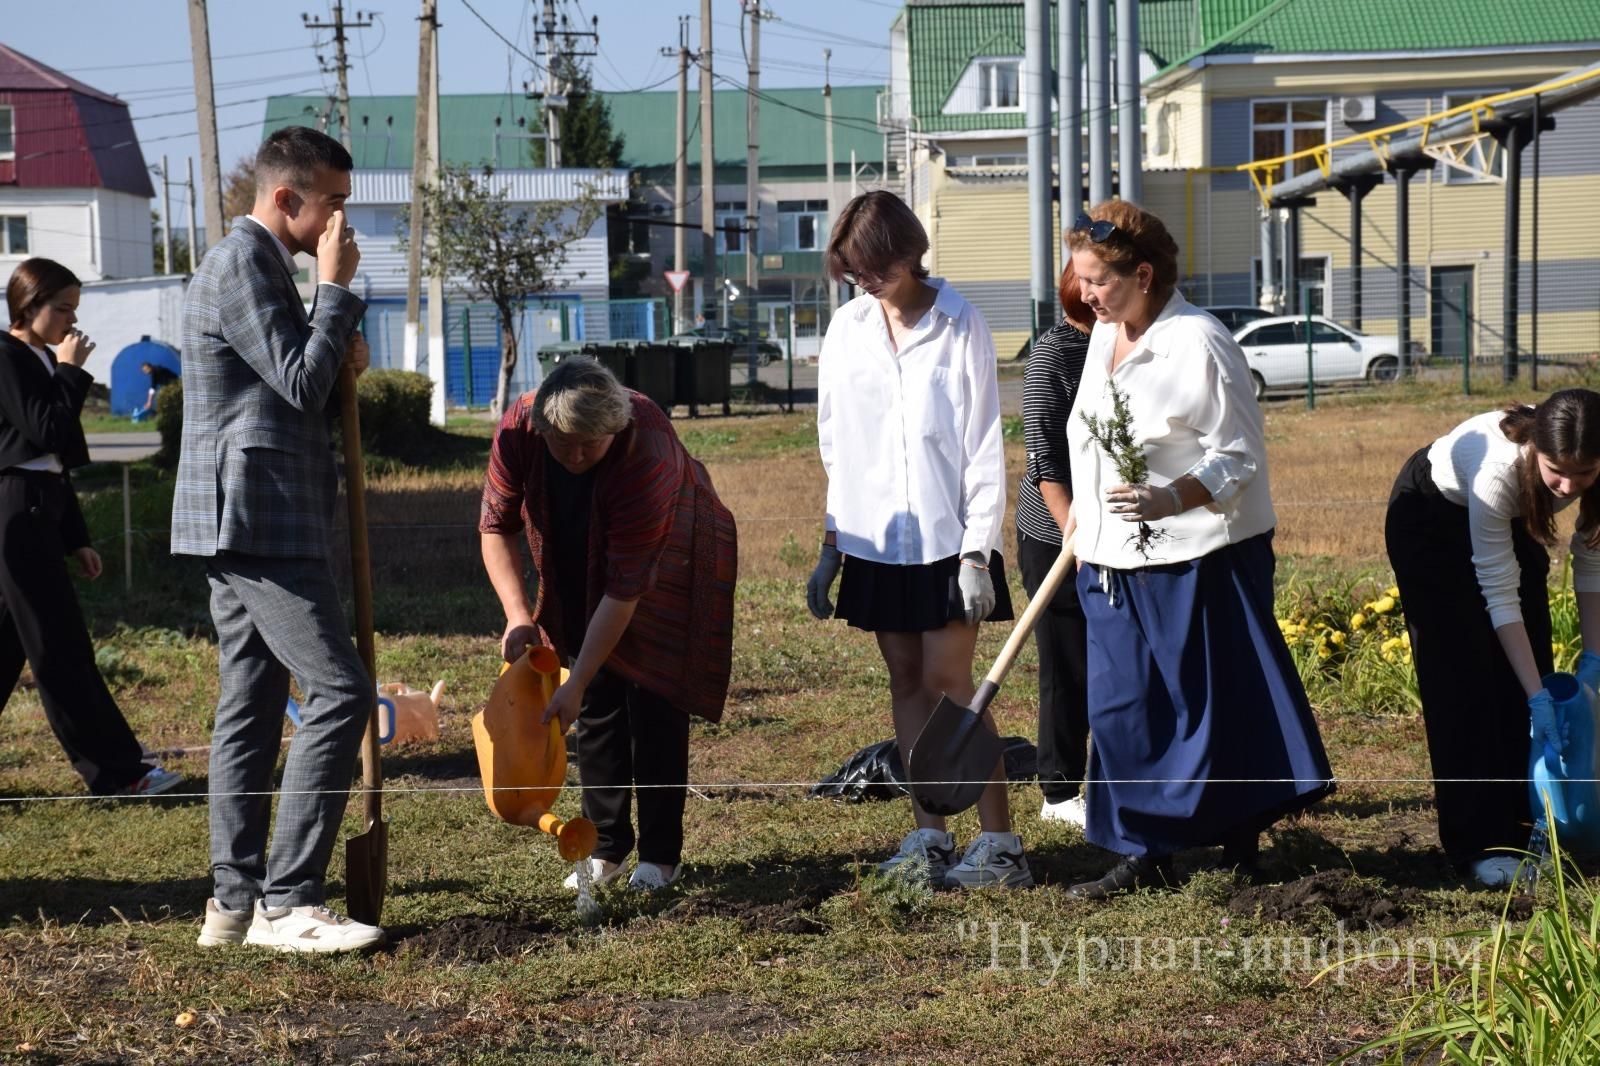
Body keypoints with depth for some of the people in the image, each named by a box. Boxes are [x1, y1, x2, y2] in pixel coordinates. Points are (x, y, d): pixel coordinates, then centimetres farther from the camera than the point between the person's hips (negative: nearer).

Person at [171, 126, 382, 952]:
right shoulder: (243, 266, -12)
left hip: (242, 523, 11)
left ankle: (235, 901, 11)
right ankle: (286, 900, -13)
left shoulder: (255, 264, 21)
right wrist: (337, 288, -9)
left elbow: (296, 390, 24)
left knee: (250, 707, 9)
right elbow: (300, 381, -17)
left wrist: (341, 365, 5)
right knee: (340, 692, -13)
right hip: (257, 519, -11)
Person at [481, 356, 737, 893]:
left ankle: (661, 854, 1)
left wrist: (575, 685, -35)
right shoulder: (519, 430, -26)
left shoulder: (647, 456, -39)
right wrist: (518, 616, -26)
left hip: (664, 572, -5)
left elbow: (625, 589, -36)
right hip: (584, 577, 5)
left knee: (655, 707, -8)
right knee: (598, 707, 4)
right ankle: (607, 847, 12)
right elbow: (496, 526, -13)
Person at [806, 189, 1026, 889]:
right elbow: (836, 445, 11)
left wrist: (976, 553, -13)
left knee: (947, 683, -7)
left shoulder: (959, 327, -9)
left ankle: (1000, 843, -2)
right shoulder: (847, 329, 5)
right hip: (876, 538, 5)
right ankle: (929, 835, 13)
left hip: (945, 536, -5)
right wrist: (831, 544, 9)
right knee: (906, 681, 7)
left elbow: (984, 446, -9)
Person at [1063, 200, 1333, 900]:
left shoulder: (1199, 344, -15)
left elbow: (1239, 454, -15)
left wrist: (1173, 499, -29)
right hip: (1115, 560, 8)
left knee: (1214, 704, 1)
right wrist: (1081, 519, 21)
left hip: (1196, 559, -8)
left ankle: (1240, 849, 13)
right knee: (1122, 706, 7)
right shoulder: (1104, 337, 9)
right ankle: (1144, 854, 14)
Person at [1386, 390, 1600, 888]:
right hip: (1430, 520, -5)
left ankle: (1524, 829, 7)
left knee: (1522, 672, -1)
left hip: (1512, 521, 5)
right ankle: (1478, 844, -3)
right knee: (1463, 682, -7)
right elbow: (1500, 595, -35)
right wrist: (1538, 696, -35)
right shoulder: (1498, 470, -43)